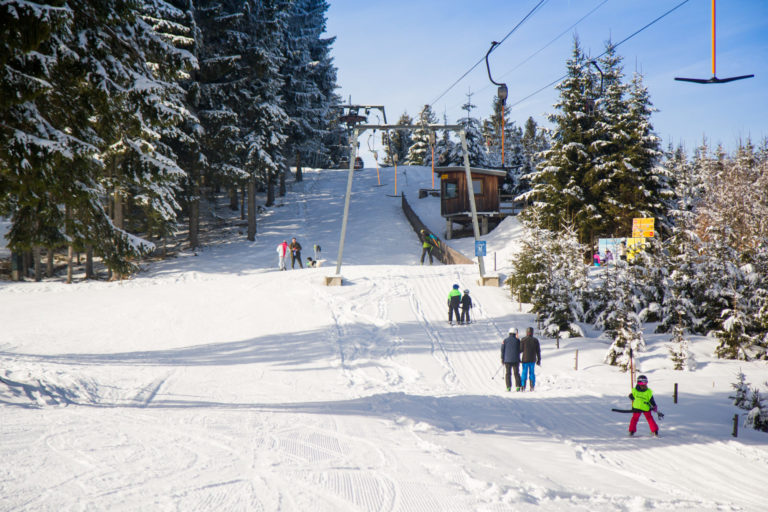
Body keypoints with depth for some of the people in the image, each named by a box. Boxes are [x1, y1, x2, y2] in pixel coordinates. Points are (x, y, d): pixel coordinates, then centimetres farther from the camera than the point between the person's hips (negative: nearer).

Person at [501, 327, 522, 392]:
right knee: (516, 373, 6)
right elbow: (520, 350, 2)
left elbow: (502, 350, 2)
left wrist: (502, 359, 9)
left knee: (508, 373, 4)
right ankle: (518, 387, 0)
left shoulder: (505, 340, 1)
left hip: (507, 360, 0)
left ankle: (508, 387, -3)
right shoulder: (517, 340, -2)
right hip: (515, 360, 0)